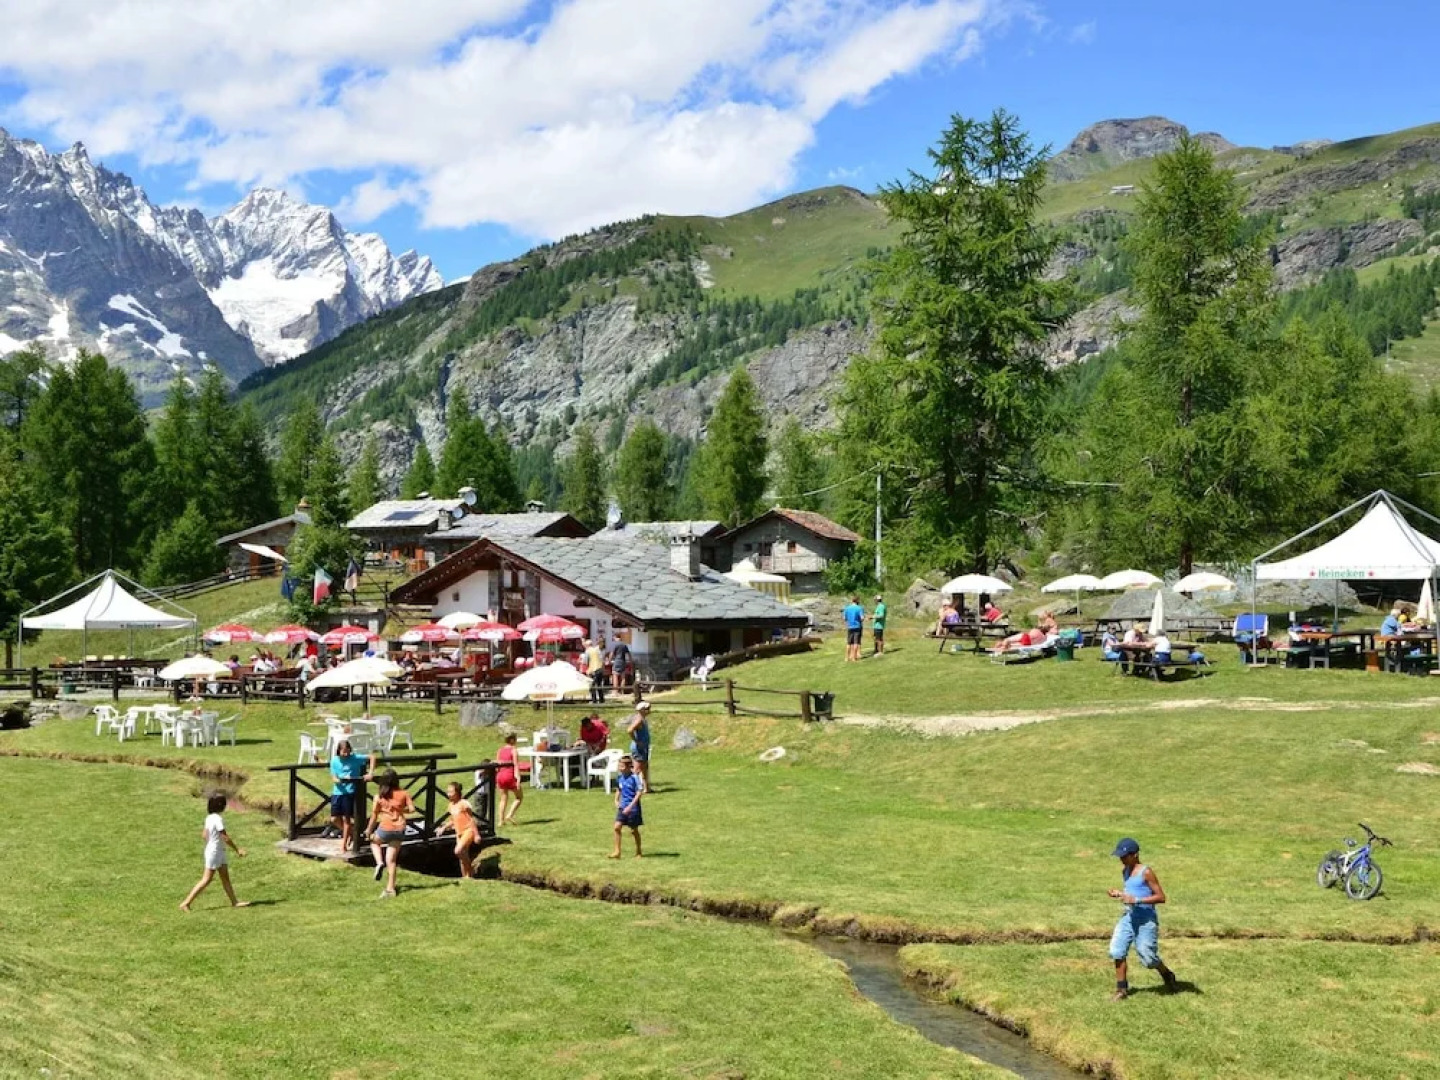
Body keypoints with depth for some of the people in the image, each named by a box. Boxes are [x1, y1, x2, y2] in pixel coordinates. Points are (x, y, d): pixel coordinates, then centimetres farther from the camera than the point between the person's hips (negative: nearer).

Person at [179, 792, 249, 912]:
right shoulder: (218, 819, -22)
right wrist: (237, 849, -12)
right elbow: (225, 837, -20)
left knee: (225, 878, 12)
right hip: (215, 852, -9)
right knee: (206, 880, -4)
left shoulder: (209, 818, 5)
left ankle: (234, 902, 17)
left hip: (219, 852, 9)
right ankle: (186, 903, -2)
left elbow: (204, 834, 13)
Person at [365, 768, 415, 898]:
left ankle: (379, 863, 6)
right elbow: (411, 809, -5)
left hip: (385, 829, -2)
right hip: (399, 830, 2)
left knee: (374, 842, 32)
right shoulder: (403, 793, 0)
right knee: (391, 860, 10)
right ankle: (390, 888, 7)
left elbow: (374, 816, 0)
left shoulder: (379, 797, -3)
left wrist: (370, 832, 12)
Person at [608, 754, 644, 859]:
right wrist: (616, 800, 6)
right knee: (617, 827, -7)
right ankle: (617, 851, -1)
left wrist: (630, 806, -20)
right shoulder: (620, 778, 5)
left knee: (634, 831, 7)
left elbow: (639, 793, -16)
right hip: (622, 807, 5)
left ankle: (638, 852, 23)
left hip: (633, 808, -5)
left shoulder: (634, 778, -15)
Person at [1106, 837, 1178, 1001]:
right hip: (1128, 916, 7)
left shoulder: (1145, 872, -15)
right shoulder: (1124, 870, 9)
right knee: (1117, 950, -6)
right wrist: (1118, 893, 2)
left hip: (1146, 918, -7)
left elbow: (1161, 897, -15)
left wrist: (1136, 900, -23)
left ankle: (1168, 976, 30)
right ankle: (1122, 989, 3)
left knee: (1147, 957, 0)